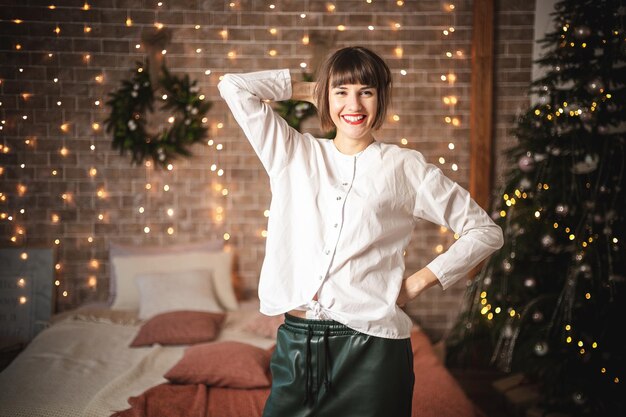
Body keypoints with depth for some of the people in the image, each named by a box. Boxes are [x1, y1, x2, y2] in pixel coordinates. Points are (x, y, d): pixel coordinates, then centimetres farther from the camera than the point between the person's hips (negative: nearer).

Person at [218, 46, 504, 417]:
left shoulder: (405, 167, 4)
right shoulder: (292, 154, 10)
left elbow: (486, 232, 7)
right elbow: (234, 86, 8)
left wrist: (418, 282, 1)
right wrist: (309, 90, 13)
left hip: (371, 347, -2)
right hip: (296, 344, 2)